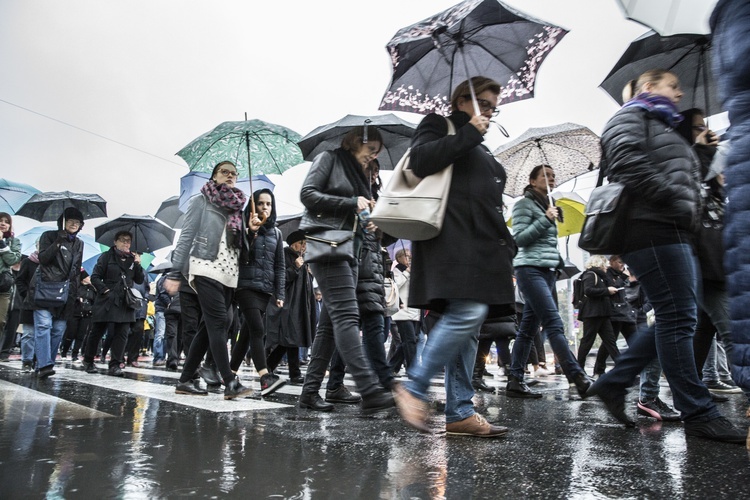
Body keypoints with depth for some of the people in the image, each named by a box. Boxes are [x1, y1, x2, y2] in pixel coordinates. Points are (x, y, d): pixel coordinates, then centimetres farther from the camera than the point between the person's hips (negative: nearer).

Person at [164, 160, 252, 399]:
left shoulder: (237, 209, 20)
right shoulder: (201, 201, 5)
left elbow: (242, 245, 21)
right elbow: (186, 236, -1)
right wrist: (175, 274, -8)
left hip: (229, 275, 6)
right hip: (206, 270, -6)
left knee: (209, 328, 5)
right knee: (219, 323, -14)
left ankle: (186, 380, 13)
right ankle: (230, 382, -16)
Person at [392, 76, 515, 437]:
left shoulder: (481, 150, 32)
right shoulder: (439, 125, 11)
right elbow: (421, 161, -11)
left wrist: (507, 248, 22)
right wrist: (468, 133, -5)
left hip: (481, 246, 9)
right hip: (453, 241, -9)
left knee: (466, 325, 3)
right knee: (467, 313, -23)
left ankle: (459, 414, 4)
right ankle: (414, 388, -11)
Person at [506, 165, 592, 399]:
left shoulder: (547, 206, 23)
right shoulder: (524, 204, -1)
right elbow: (519, 238, -10)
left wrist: (557, 265, 19)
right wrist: (545, 219, -12)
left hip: (548, 272, 8)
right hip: (530, 269, -8)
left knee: (528, 328, 4)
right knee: (554, 324, -16)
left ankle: (514, 382, 5)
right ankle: (578, 378, -20)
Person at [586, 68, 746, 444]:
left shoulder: (662, 128, 33)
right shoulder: (630, 117, 3)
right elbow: (628, 162, -16)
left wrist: (694, 209, 10)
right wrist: (677, 200, -15)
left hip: (672, 232, 10)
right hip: (652, 229, -10)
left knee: (677, 318, 7)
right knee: (677, 318, -10)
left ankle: (613, 383, 10)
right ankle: (698, 414, -4)